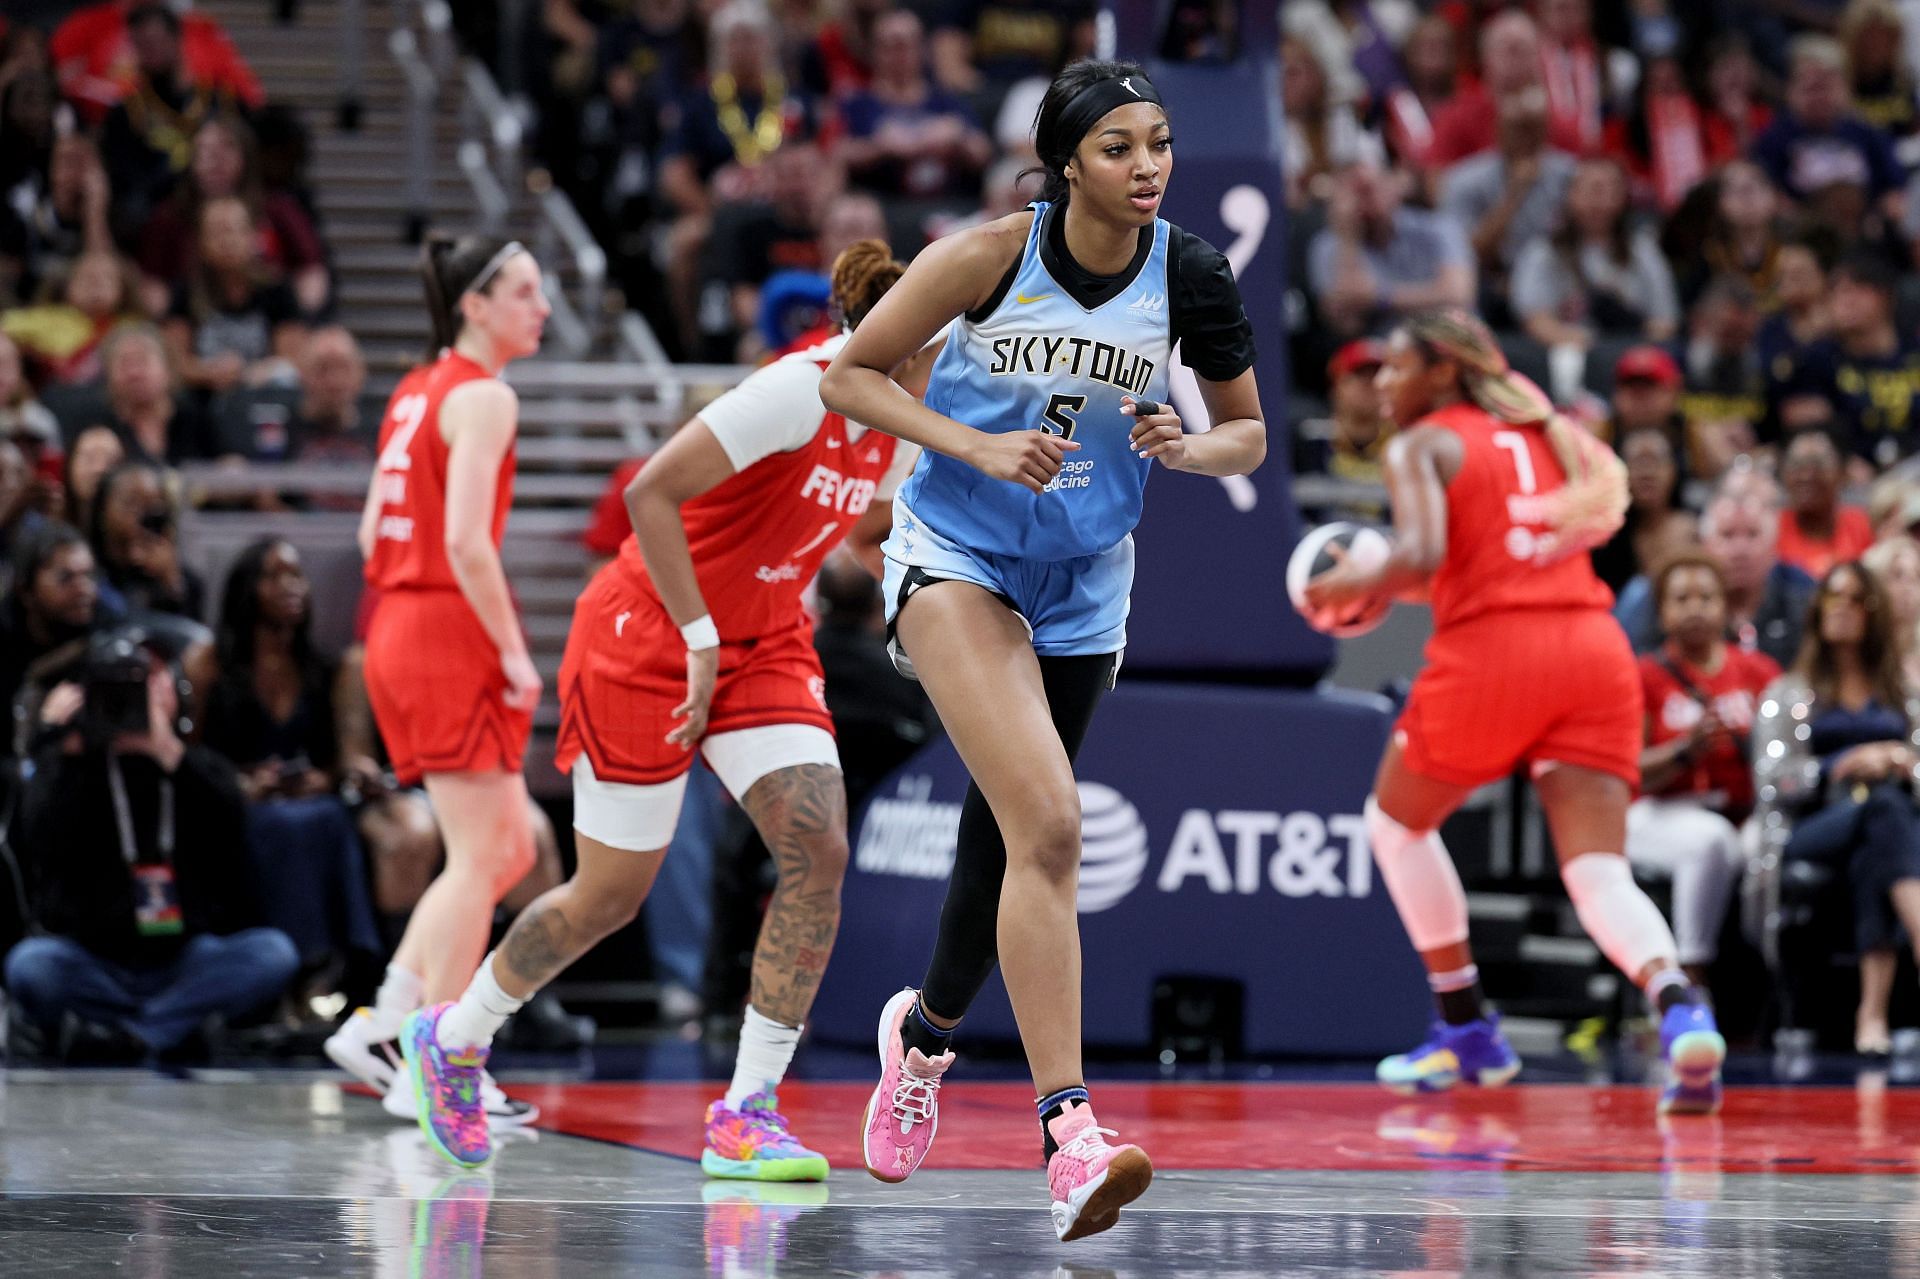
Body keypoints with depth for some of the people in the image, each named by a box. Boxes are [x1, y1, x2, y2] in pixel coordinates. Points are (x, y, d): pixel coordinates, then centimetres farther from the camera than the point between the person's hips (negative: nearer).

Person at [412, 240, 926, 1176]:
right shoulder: (800, 390, -26)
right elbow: (652, 493, -28)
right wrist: (700, 639, -27)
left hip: (763, 644, 7)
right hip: (648, 636, -7)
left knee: (817, 850, -14)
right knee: (611, 894, 3)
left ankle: (744, 1117, -9)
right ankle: (452, 1039, 30)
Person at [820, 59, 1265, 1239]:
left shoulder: (1191, 276, -7)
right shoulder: (990, 256, -15)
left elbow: (1249, 433, 5)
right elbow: (850, 376, -7)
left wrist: (1186, 447, -17)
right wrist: (978, 445, -19)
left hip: (1084, 587, 5)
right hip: (957, 556, -5)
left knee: (1017, 836, 16)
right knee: (1047, 825, -23)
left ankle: (927, 1031, 48)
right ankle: (1069, 1133, -29)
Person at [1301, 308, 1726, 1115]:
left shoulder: (1421, 447, 4)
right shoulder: (1544, 431, 24)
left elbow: (1421, 556, -14)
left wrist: (1350, 588, 6)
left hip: (1493, 653, -5)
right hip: (1594, 645, 5)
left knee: (1397, 821, 22)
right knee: (1599, 873, -2)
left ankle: (1468, 1032, 22)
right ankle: (1682, 1012, -32)